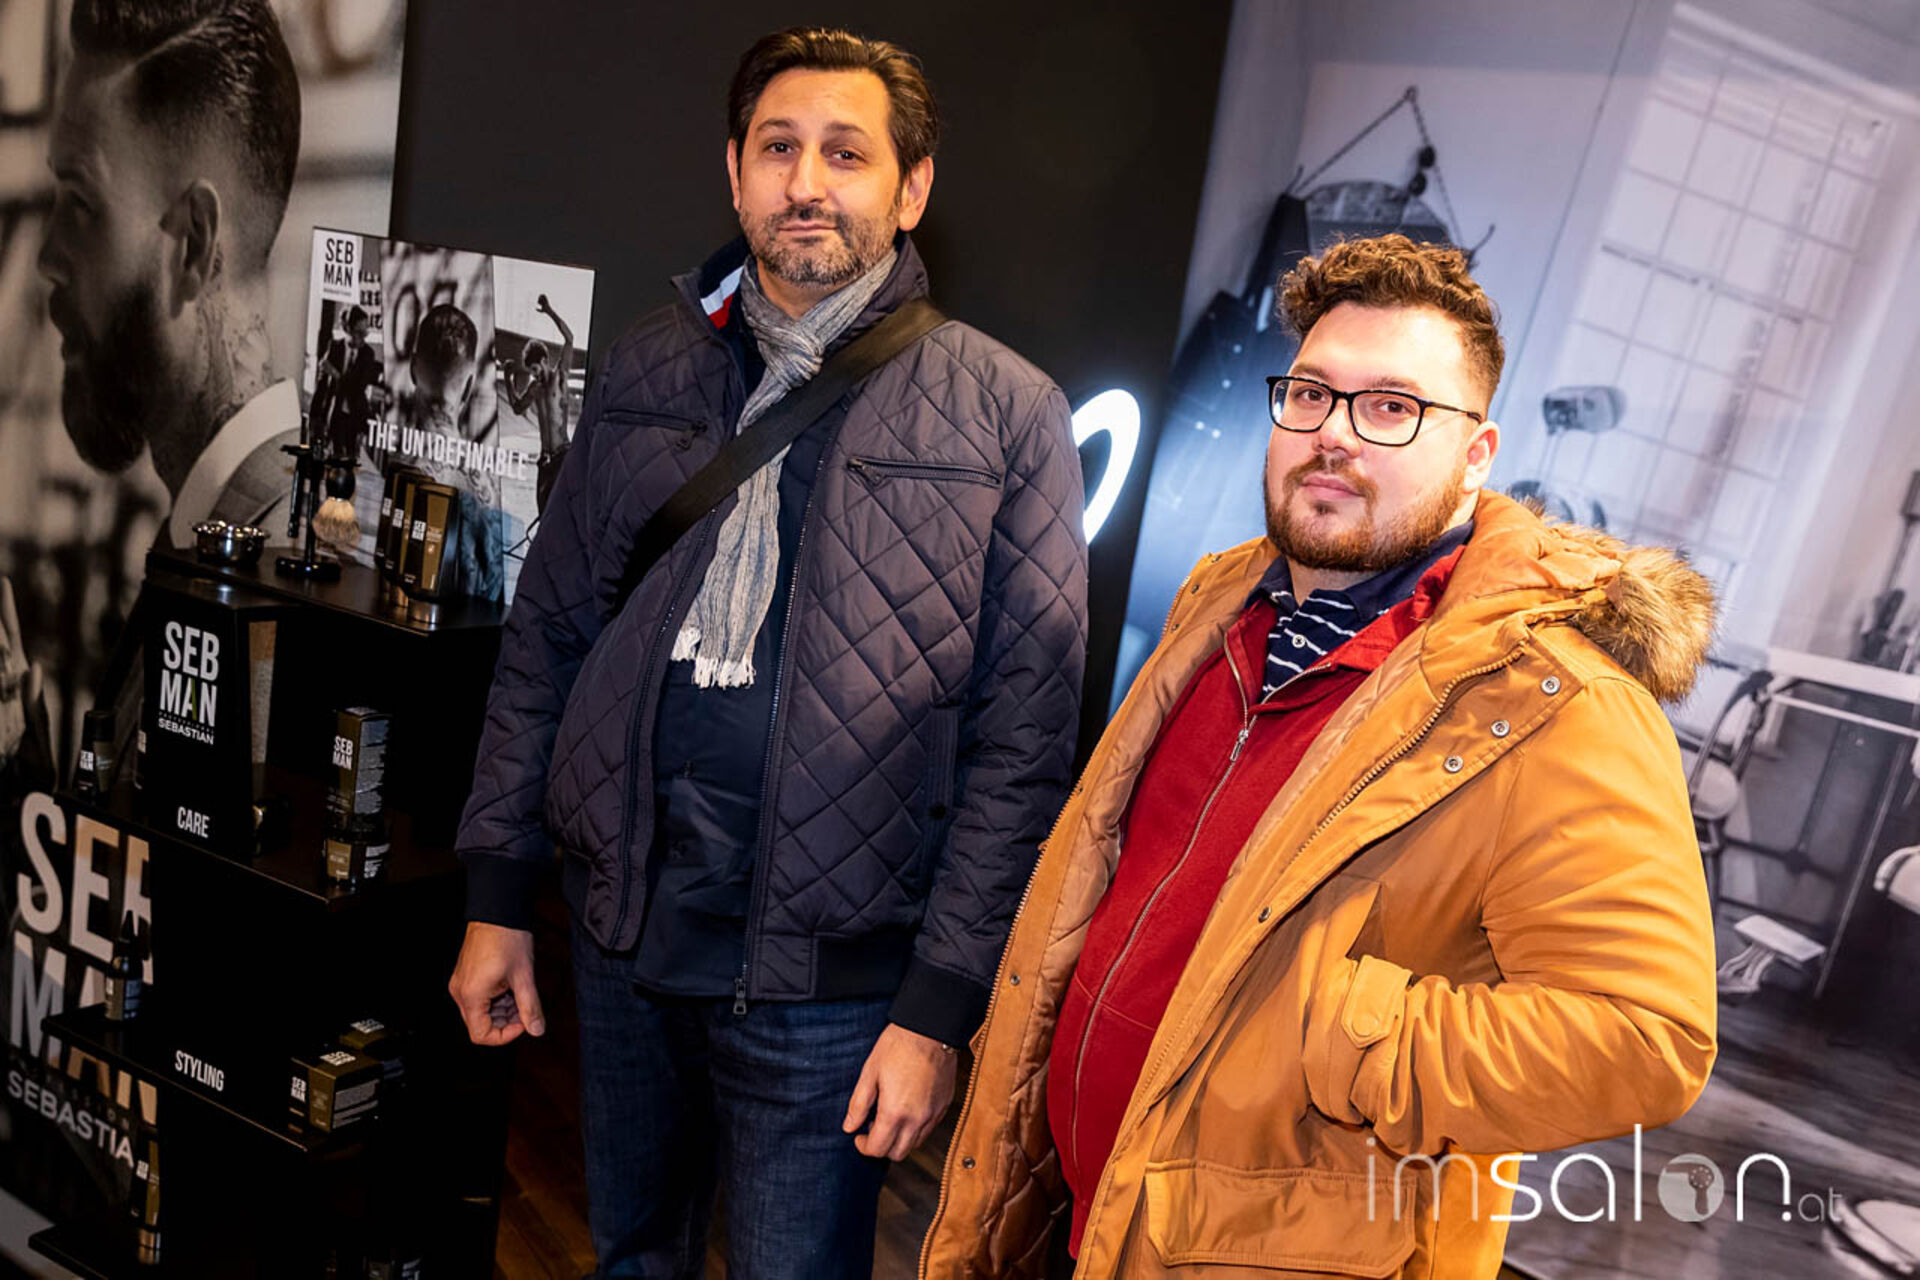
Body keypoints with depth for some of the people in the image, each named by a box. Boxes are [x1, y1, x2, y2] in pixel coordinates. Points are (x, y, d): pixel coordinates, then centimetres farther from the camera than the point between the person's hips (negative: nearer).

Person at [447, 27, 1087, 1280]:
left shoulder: (1007, 413, -9)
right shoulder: (643, 374, 4)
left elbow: (1023, 739, -11)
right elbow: (548, 636, 8)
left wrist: (941, 1004, -12)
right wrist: (499, 895, 7)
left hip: (824, 976, -4)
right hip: (624, 934, 4)